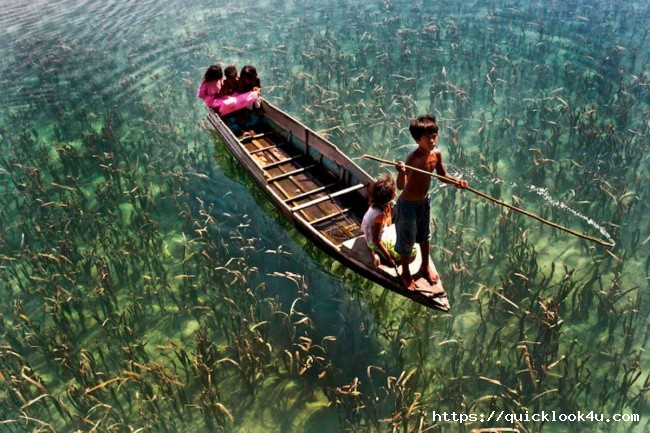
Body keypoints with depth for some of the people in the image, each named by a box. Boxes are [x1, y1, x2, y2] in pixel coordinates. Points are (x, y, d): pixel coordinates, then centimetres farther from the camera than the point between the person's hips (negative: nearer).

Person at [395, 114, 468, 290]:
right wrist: (401, 172, -61)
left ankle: (425, 266, 51)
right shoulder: (413, 159, -32)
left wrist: (456, 181, -15)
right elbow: (401, 186, -41)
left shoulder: (436, 154, -11)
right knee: (407, 240, 13)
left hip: (425, 201, 7)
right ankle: (405, 273, 36)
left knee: (424, 235, 27)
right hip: (408, 204, -7)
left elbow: (443, 175, 5)